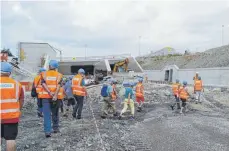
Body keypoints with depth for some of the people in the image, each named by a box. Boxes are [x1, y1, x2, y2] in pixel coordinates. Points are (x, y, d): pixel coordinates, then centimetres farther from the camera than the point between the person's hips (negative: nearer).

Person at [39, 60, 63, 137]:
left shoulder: (44, 74, 6)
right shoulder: (59, 75, 4)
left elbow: (44, 84, -9)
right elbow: (58, 85, -11)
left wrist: (50, 93, -16)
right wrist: (55, 95, -20)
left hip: (45, 96, -1)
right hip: (56, 97, 1)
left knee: (47, 115, -1)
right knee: (55, 113, 18)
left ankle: (47, 131, -8)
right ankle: (55, 128, 28)